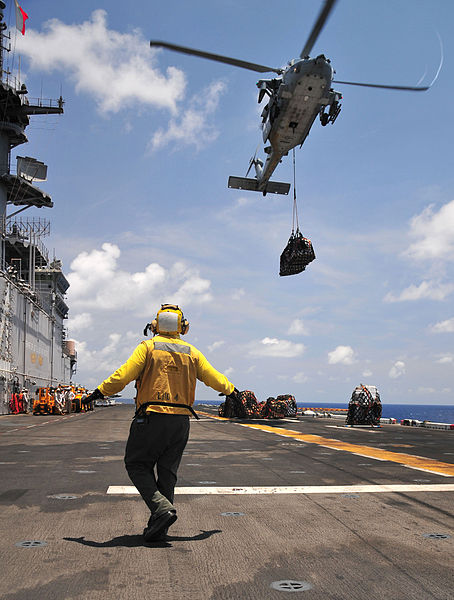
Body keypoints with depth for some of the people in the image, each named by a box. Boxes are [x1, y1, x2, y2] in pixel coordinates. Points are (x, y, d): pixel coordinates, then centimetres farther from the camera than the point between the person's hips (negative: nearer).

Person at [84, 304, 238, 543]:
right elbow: (214, 378, 13)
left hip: (151, 417, -4)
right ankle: (158, 529, 14)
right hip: (181, 420, 5)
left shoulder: (148, 347, -2)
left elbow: (123, 375, -12)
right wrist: (230, 389, 32)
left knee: (137, 465, 9)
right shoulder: (191, 353, 9)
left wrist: (100, 391, 0)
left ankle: (162, 508, -10)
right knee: (167, 473, 12)